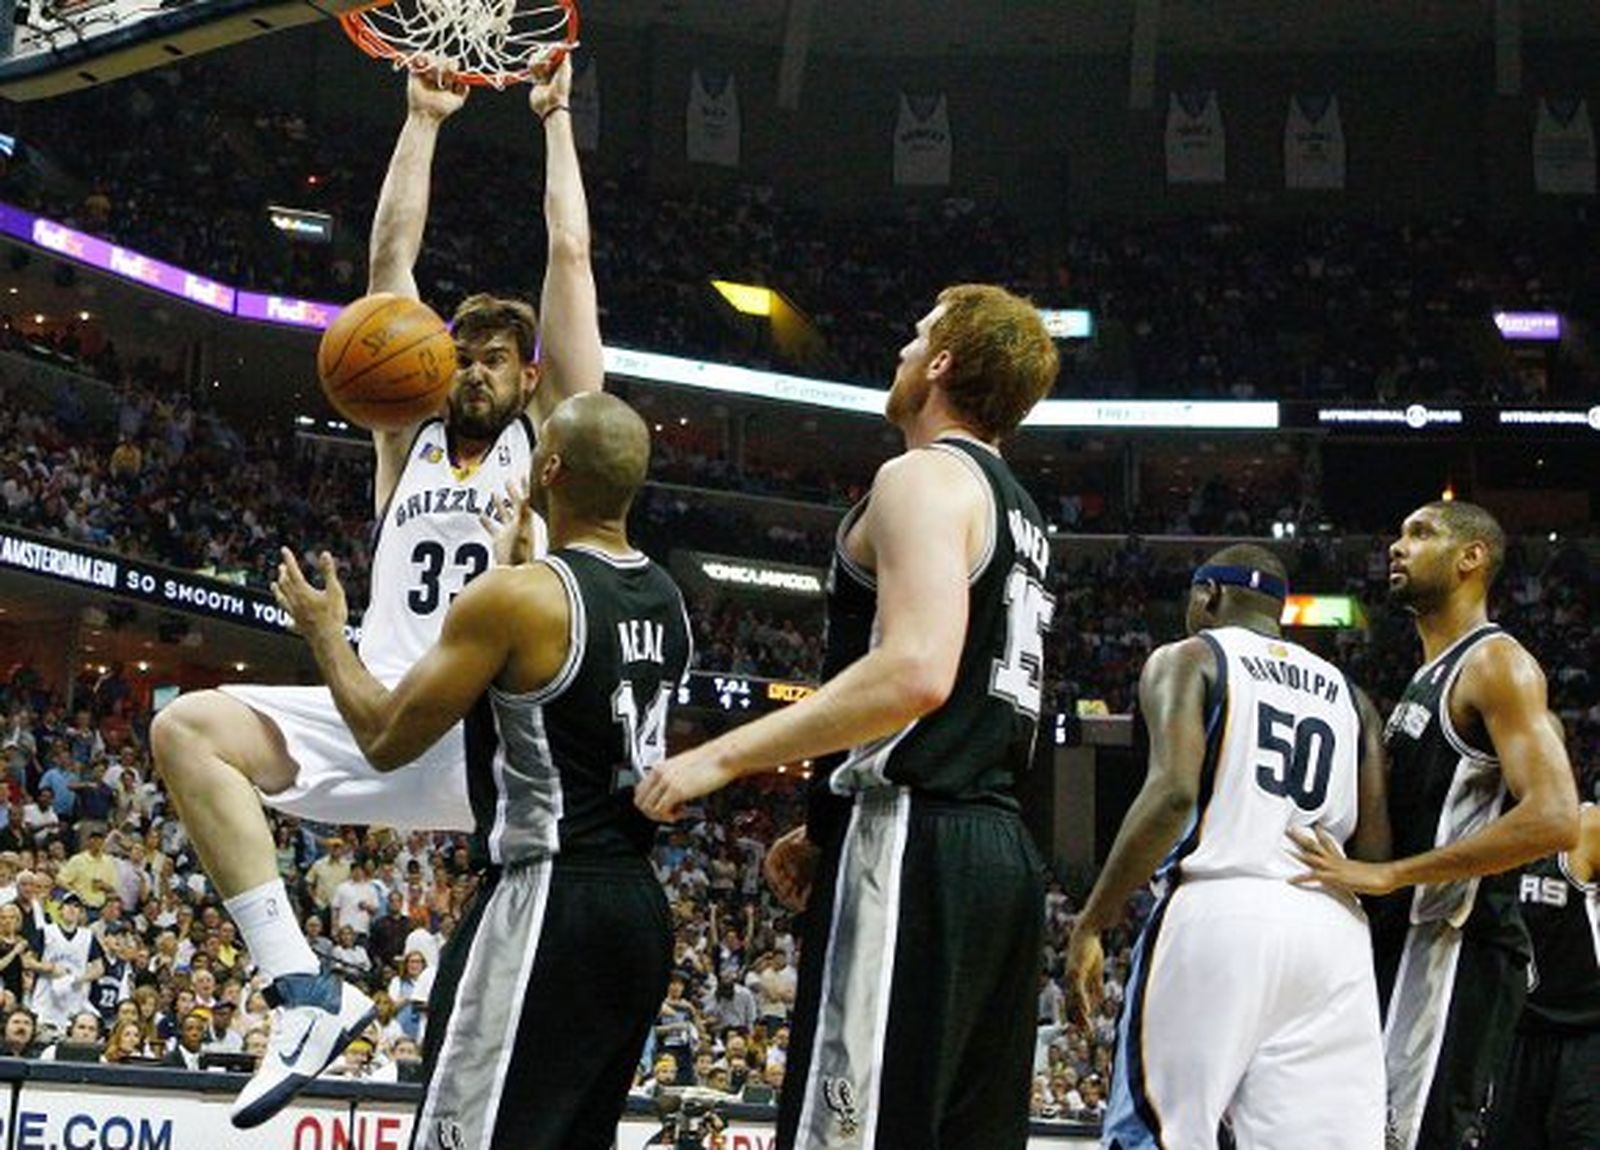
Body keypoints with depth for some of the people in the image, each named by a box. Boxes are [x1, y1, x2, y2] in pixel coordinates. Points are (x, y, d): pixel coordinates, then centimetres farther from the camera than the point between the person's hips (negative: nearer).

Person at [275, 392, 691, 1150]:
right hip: (639, 909, 9)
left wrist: (324, 629, 9)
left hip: (546, 903, -8)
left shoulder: (516, 596, -13)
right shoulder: (666, 602, 10)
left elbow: (386, 739, -7)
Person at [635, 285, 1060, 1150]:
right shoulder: (1016, 514, 23)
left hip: (914, 856, -10)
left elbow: (915, 673, -21)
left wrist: (725, 756, -18)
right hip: (999, 848, 10)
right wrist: (830, 830, 27)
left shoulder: (926, 477, -6)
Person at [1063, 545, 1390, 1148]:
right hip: (1332, 928, 5)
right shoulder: (1348, 693, 22)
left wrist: (1092, 920, -7)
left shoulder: (1188, 660, 7)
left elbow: (1172, 792, -10)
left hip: (1218, 912, -5)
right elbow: (1374, 850, 12)